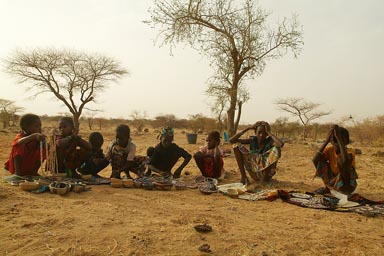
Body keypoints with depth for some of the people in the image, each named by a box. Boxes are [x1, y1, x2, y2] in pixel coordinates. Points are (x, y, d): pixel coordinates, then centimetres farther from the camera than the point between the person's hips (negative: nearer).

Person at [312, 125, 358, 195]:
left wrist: (339, 138, -39)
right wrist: (326, 140, -25)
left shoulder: (350, 151, -18)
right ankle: (326, 187, 5)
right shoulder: (329, 149, -6)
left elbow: (345, 160, -45)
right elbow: (314, 160, -23)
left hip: (348, 186, -5)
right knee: (320, 159, -10)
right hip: (334, 183, 5)